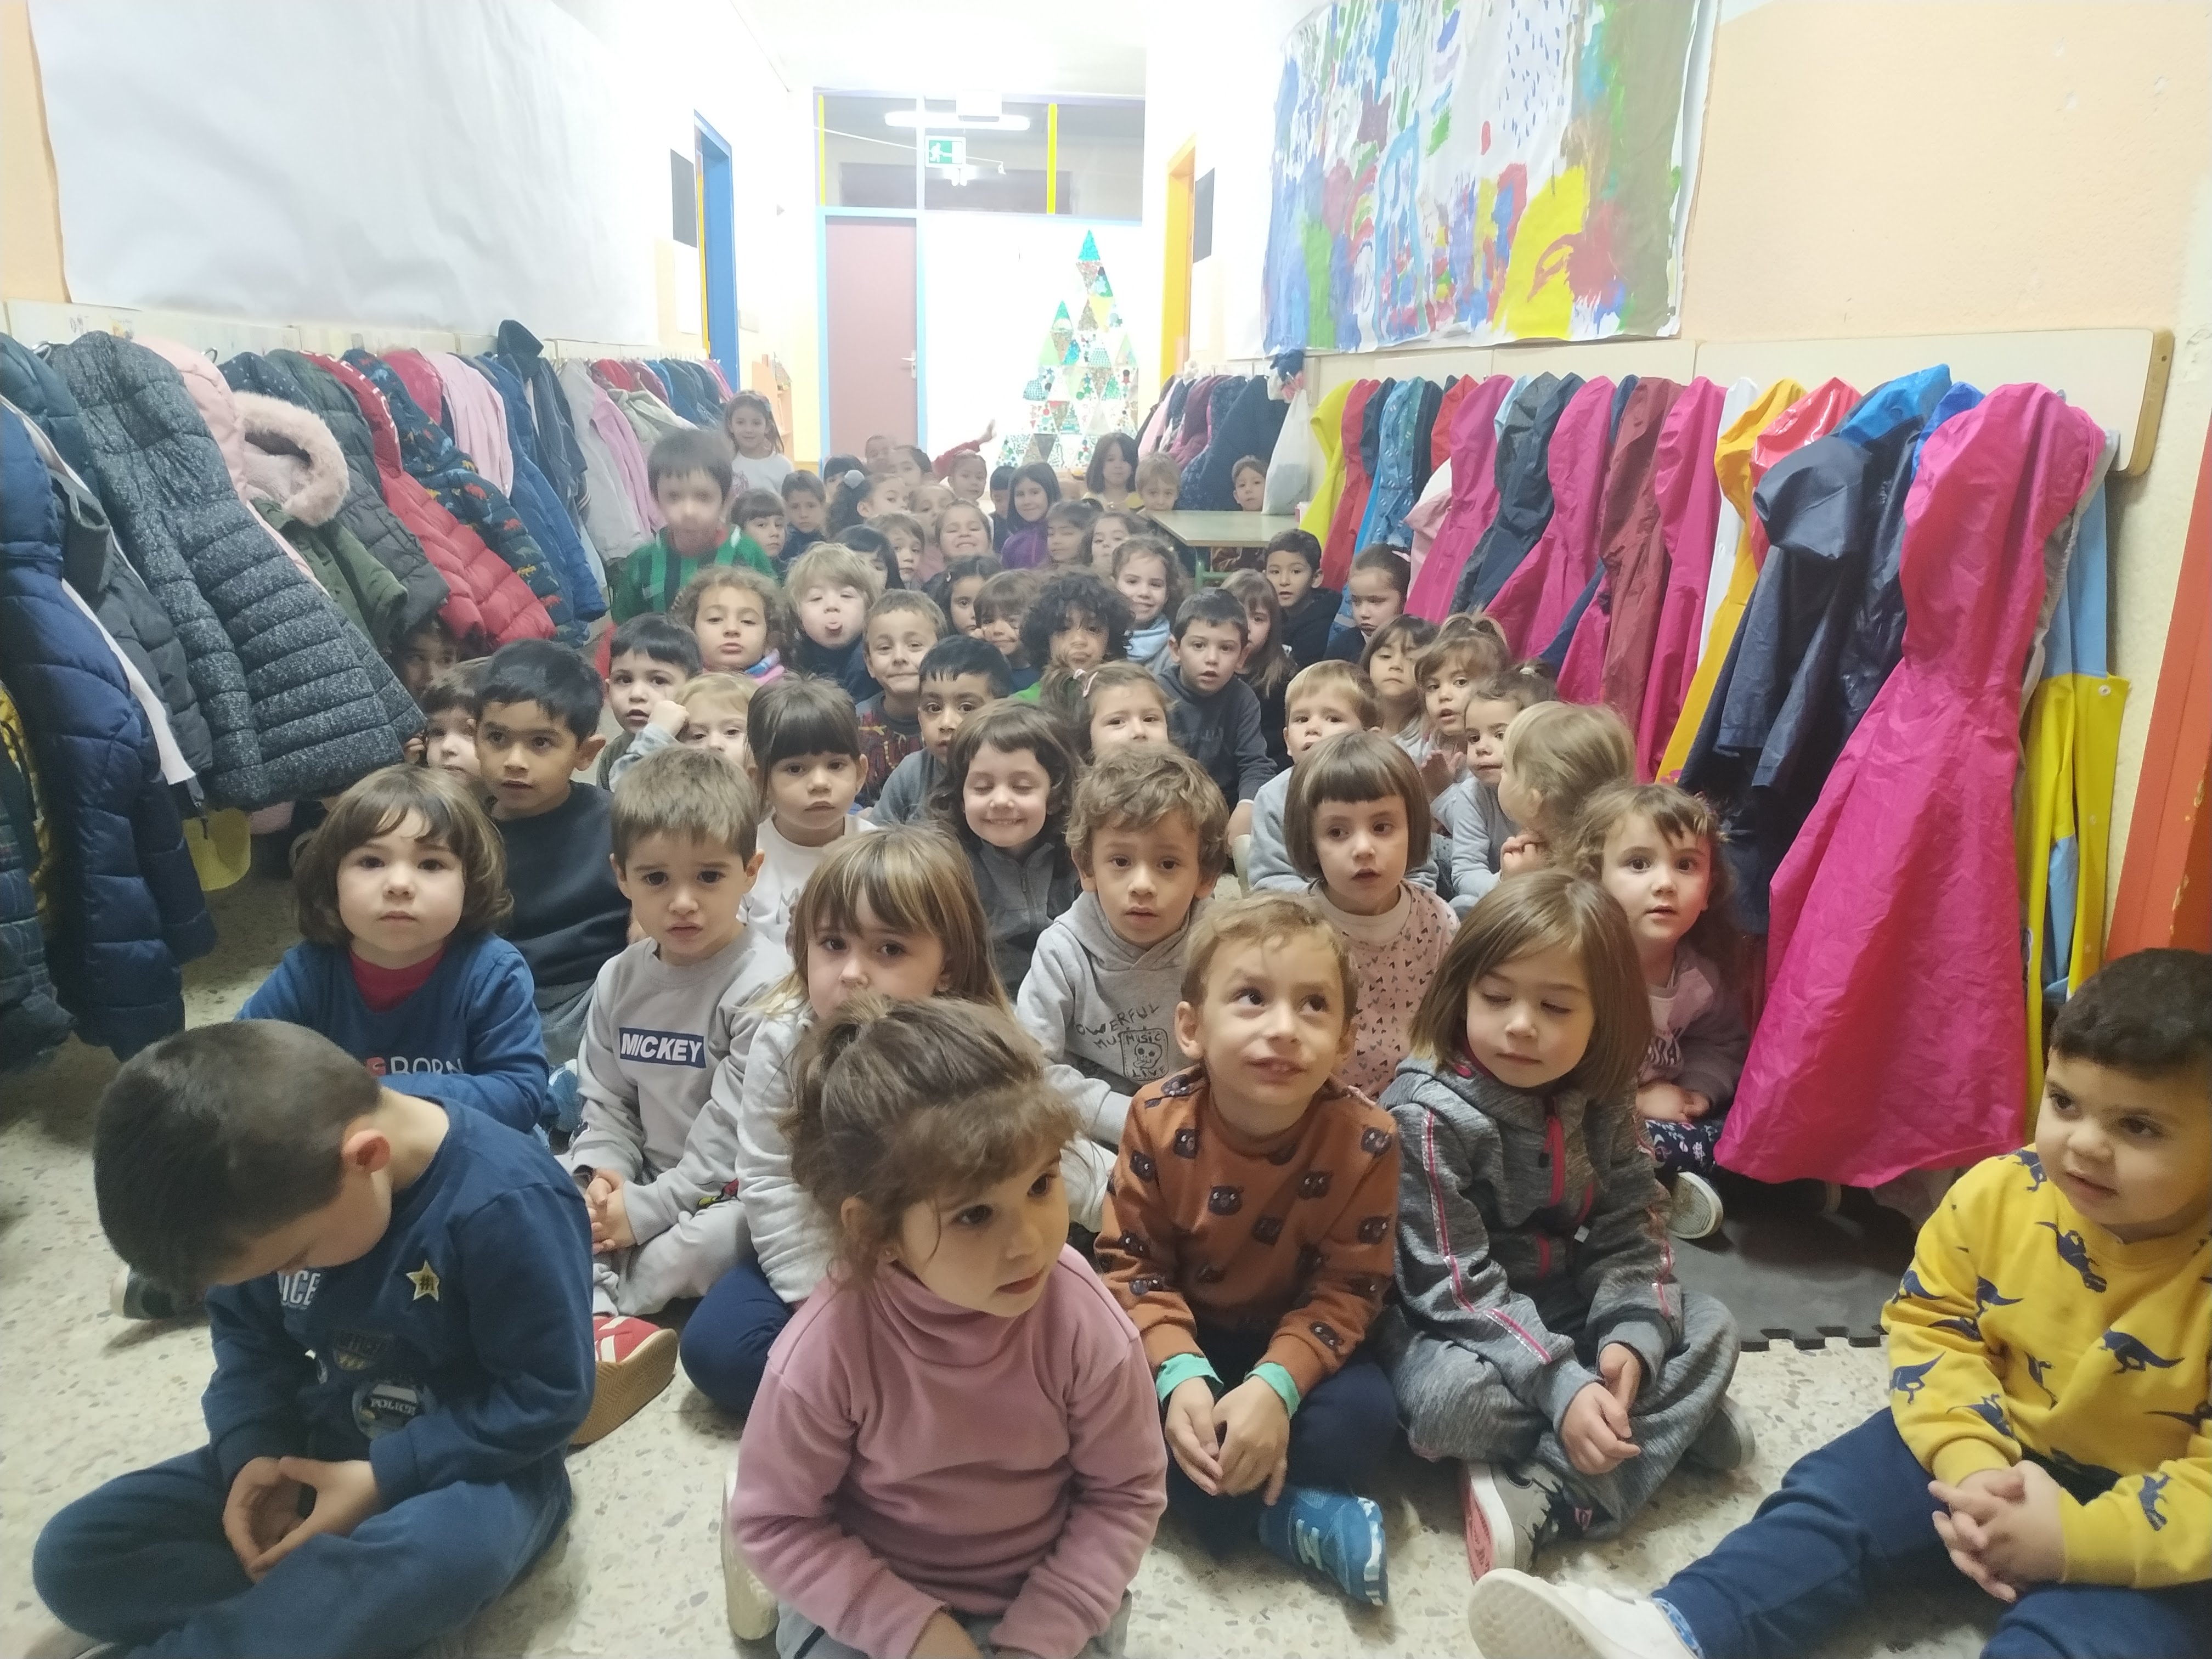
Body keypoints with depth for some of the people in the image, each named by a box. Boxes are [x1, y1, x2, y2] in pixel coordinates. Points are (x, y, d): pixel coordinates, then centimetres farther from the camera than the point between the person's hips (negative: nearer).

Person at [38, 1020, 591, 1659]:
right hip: (321, 1442, 7)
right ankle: (334, 1595, -14)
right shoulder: (281, 1184, -10)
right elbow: (247, 1333, 6)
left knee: (432, 1553, -41)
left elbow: (547, 1396, -21)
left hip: (471, 1465, -7)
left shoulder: (508, 1204, -31)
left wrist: (384, 1480, -22)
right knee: (72, 1555, -6)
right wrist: (253, 1450, -10)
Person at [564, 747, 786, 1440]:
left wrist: (648, 1208, -19)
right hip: (644, 1176, 7)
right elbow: (605, 1098, 8)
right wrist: (600, 1173, -12)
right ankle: (602, 1321, -21)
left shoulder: (765, 983, -19)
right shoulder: (621, 979, 3)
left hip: (731, 1192, -7)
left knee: (708, 1242, -34)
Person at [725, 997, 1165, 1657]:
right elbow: (775, 1519, -13)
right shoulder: (829, 1346, -28)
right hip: (869, 1600, 0)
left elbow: (1125, 1492, -9)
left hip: (1044, 1596, 1)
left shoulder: (1085, 1321, -24)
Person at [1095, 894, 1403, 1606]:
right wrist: (1179, 1370, -29)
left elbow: (1348, 1287, -16)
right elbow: (1131, 1259, -13)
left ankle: (1201, 1491, -12)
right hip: (1183, 1327, 1)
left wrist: (1276, 1384, -30)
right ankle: (1291, 1519, -16)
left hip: (1290, 1335, 0)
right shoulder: (1158, 1119, -21)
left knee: (1363, 1416, -27)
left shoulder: (1365, 1142, -23)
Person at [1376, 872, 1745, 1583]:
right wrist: (1562, 1387, -32)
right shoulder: (1429, 1113, -23)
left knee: (1710, 1326, -6)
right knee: (1454, 1396, -36)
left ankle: (1552, 1494, -19)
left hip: (1569, 1310, 6)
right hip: (1454, 1328, -6)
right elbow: (1457, 1283, -25)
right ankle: (1669, 1421, -15)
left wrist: (1630, 1337, -23)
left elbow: (1629, 1231, -5)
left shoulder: (1601, 1102, -4)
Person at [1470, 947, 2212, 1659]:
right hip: (1987, 1446, 4)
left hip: (2150, 1527, -4)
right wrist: (1966, 1460, -19)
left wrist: (2075, 1537, -29)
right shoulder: (1994, 1195, -12)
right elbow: (1932, 1324, -3)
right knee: (1835, 1493, -12)